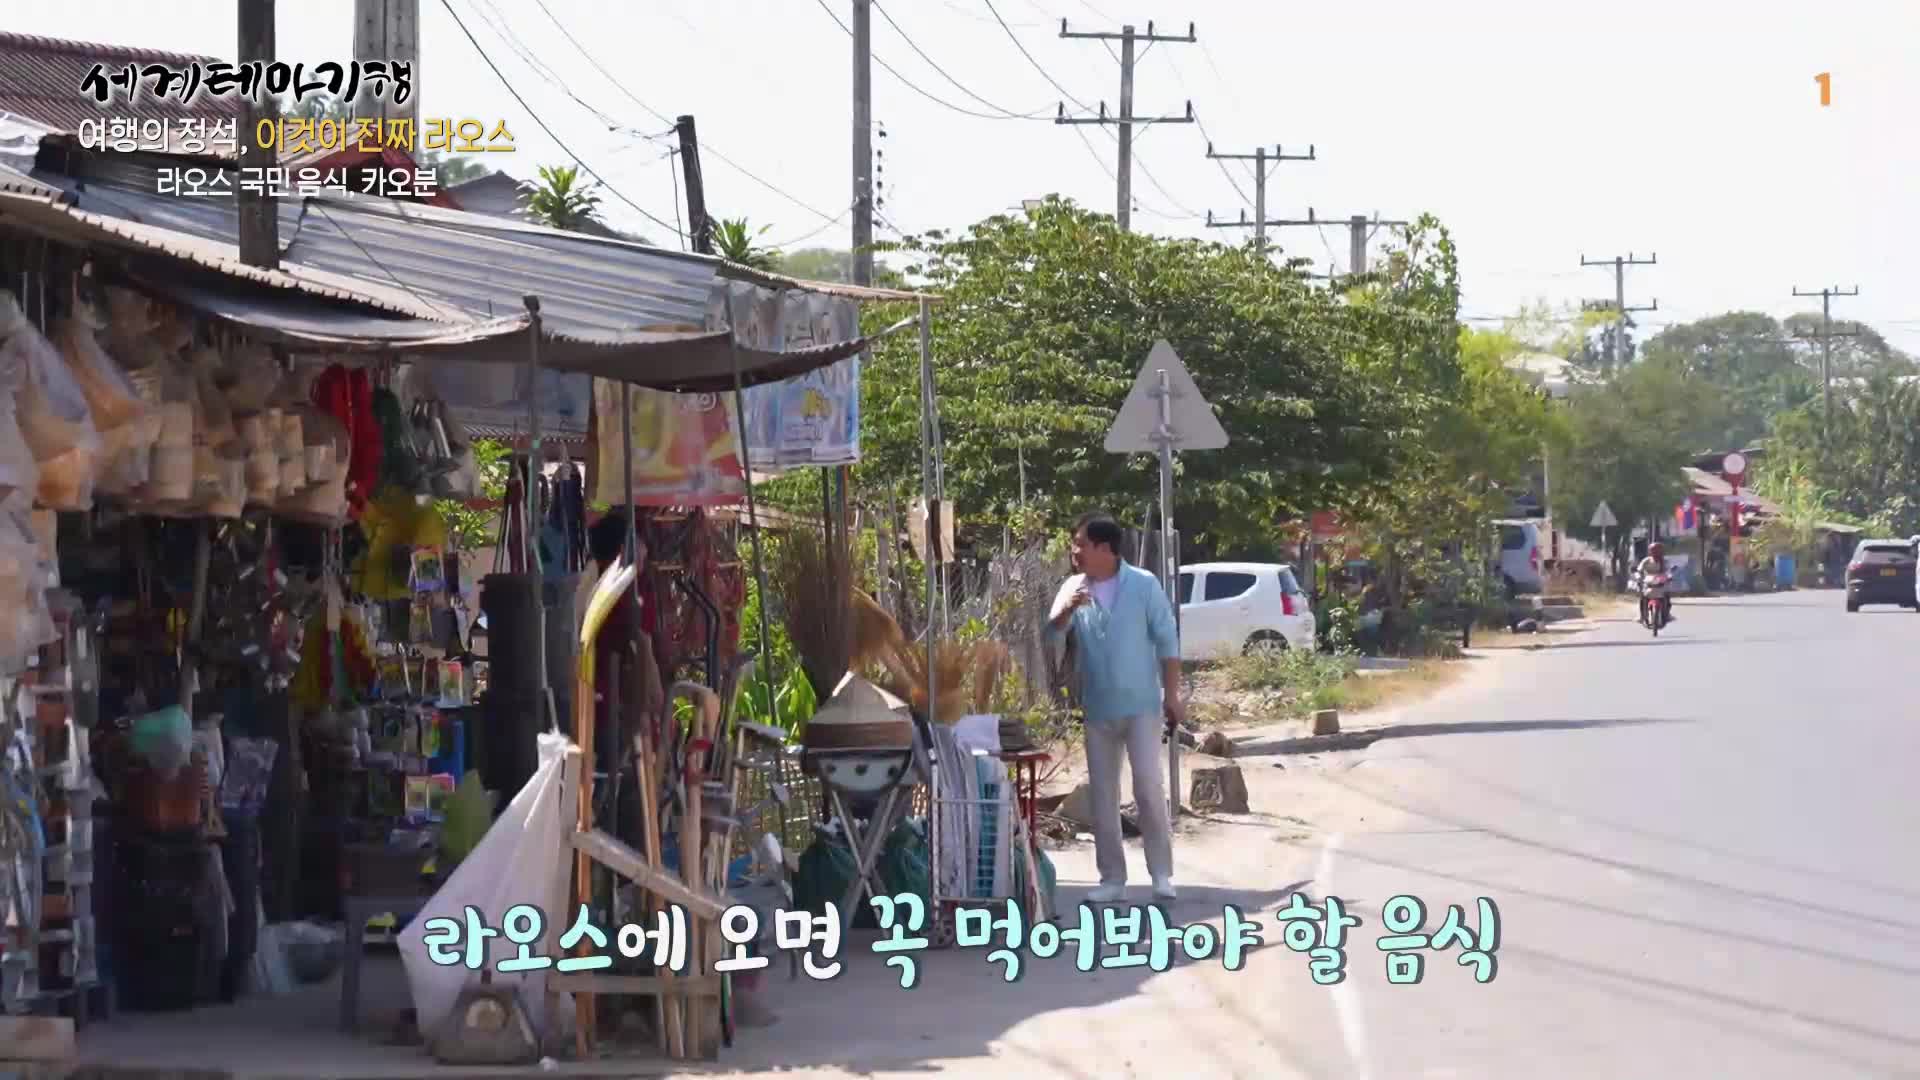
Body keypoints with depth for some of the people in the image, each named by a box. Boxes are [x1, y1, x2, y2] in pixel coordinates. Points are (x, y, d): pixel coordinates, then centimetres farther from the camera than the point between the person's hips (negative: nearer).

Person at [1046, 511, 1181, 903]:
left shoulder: (1143, 585, -6)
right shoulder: (1073, 588, 5)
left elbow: (1167, 642, -3)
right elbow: (1050, 635, -1)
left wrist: (1172, 697, -6)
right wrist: (1067, 610, -21)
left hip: (1141, 706, -4)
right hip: (1097, 710, 4)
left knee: (1149, 787, -10)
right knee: (1102, 795, 6)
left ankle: (1162, 874, -3)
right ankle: (1112, 877, 13)